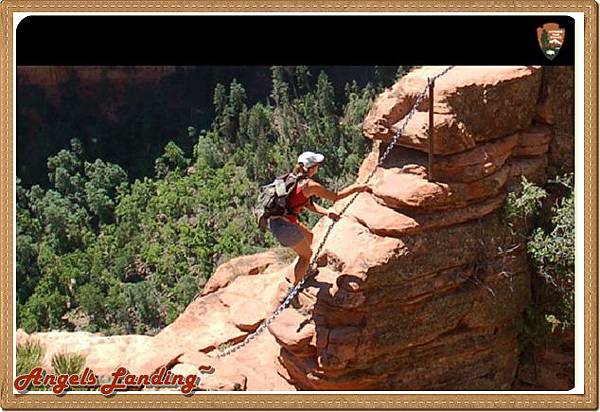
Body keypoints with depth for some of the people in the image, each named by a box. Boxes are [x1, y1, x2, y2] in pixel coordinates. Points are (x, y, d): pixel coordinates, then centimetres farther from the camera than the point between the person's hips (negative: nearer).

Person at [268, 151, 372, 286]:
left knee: (309, 236, 30)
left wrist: (327, 212, 7)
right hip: (284, 225, -9)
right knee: (306, 255, 11)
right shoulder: (309, 185, -17)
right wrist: (358, 187, 2)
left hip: (274, 220, 9)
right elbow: (336, 196, -9)